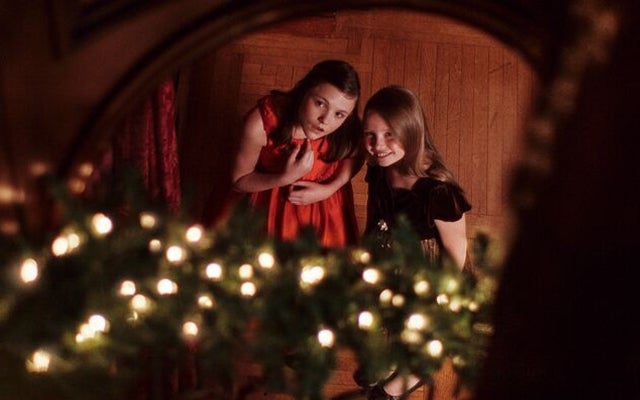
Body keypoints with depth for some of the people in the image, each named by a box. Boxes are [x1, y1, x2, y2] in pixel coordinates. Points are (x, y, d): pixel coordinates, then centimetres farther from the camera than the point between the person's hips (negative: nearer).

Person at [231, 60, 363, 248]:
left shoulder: (348, 132, -32)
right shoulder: (262, 121, -36)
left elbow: (355, 155, -4)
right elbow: (239, 181, -20)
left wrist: (330, 189, -19)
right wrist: (286, 178, -35)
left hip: (324, 208, 1)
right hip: (271, 206, -1)